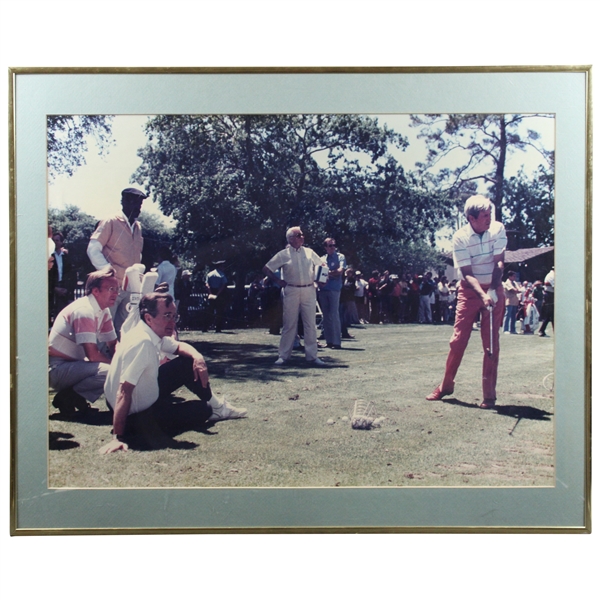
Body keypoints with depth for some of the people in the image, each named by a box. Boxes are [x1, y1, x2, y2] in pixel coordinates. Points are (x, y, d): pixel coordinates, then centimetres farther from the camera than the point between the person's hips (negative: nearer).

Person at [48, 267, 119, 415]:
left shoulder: (104, 311, 7)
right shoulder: (84, 310, -21)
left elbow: (113, 345, 12)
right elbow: (92, 355, -25)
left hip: (74, 363, 10)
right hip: (58, 369, -10)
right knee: (110, 372, -29)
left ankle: (76, 396, 2)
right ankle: (67, 396, -8)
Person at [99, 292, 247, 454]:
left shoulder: (155, 334, -6)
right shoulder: (141, 342, -32)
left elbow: (180, 346, 13)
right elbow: (124, 392, -35)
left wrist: (198, 357, -10)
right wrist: (117, 438, -37)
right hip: (137, 414, -8)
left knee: (189, 363, 7)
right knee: (203, 411, 2)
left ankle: (215, 406, 26)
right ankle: (211, 410, 37)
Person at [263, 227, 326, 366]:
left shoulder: (309, 252, 9)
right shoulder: (283, 254, 0)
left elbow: (321, 265, 22)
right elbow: (266, 269, 4)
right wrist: (278, 281, 0)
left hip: (309, 291, 3)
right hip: (291, 291, -3)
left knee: (311, 324, 3)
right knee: (289, 324, 1)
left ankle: (312, 355, 9)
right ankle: (283, 355, 9)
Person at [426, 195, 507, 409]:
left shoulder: (498, 229, -8)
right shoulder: (460, 238, -13)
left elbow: (499, 263, -11)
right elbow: (467, 274, -17)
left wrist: (492, 291, -24)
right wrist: (482, 295, -31)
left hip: (493, 289, 1)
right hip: (469, 290, -1)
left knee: (491, 343, -1)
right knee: (458, 339, -1)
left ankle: (489, 394, 5)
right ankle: (446, 385, 16)